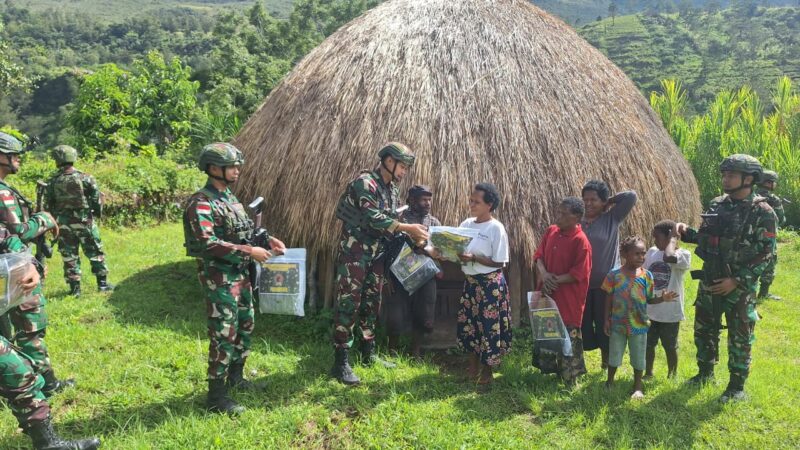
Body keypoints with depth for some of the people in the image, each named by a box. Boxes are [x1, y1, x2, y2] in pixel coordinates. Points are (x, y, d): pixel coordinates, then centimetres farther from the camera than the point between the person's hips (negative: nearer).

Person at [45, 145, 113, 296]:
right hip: (84, 222, -2)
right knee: (95, 253, 9)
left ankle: (75, 288, 9)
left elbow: (48, 205, 3)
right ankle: (102, 284, 11)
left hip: (64, 225, 2)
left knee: (69, 256, 8)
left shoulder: (52, 182, -1)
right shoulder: (85, 178, -8)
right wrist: (97, 214, 11)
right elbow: (96, 199, -5)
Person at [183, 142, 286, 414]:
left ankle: (235, 377, 35)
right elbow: (206, 243, -28)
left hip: (241, 274, 9)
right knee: (224, 335, -6)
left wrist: (268, 239, 6)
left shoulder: (230, 197, 11)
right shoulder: (201, 203, -18)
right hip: (218, 278, -9)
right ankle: (216, 397, 5)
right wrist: (249, 251, -26)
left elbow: (245, 229, 23)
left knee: (246, 326, 18)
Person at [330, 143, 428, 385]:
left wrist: (411, 236, -1)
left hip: (376, 254, 9)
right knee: (348, 305, -8)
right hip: (354, 252, -8)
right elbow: (373, 218, -26)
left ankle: (368, 354, 26)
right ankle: (340, 363, -4)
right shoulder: (365, 183, -15)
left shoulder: (391, 190, 12)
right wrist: (407, 228, -28)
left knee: (371, 303, 14)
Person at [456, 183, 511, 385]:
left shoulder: (496, 228, -14)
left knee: (489, 325, 2)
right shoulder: (466, 224, 5)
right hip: (470, 281, 7)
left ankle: (487, 370, 18)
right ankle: (473, 365, 29)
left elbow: (499, 263, -15)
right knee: (467, 323, 13)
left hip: (490, 283, -7)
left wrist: (474, 258, -23)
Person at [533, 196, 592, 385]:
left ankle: (569, 379, 19)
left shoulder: (581, 241, -18)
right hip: (547, 294, 7)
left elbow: (579, 274, -19)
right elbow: (539, 255, 5)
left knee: (568, 335, 3)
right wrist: (544, 274, -14)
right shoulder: (551, 231, 2)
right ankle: (548, 367, 39)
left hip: (568, 299, -7)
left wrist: (555, 281, -16)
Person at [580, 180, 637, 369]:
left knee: (605, 323, 9)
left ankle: (607, 358, 27)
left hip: (606, 283, -1)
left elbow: (631, 196, -10)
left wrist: (609, 202, -1)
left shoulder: (612, 219, -2)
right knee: (581, 323, 10)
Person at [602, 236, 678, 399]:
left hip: (639, 324, 0)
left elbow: (650, 299, 0)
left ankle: (638, 386, 29)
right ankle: (609, 383, 32)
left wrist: (662, 298, -20)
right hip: (618, 324, 0)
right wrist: (607, 320, -2)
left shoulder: (646, 275, -5)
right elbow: (609, 299, -1)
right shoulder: (614, 274, -8)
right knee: (614, 356, 14)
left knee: (638, 358, 12)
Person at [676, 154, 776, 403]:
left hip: (740, 287, -6)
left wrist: (737, 281, -19)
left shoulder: (762, 212, -13)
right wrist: (687, 233, -5)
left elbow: (766, 254, -14)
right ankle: (705, 372, 35)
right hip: (709, 281, 6)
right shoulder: (717, 205, 4)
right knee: (704, 329, 16)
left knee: (739, 338, 5)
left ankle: (737, 386, 20)